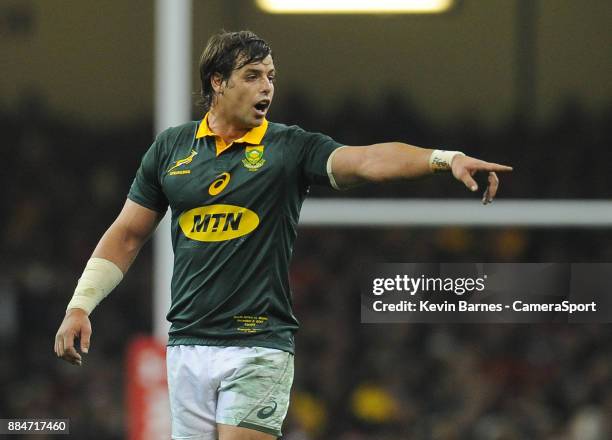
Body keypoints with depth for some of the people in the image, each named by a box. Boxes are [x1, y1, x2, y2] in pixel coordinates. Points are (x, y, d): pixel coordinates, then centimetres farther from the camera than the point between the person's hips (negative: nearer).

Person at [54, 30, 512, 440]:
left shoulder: (290, 147, -1)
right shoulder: (171, 147, 9)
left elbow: (367, 159, -17)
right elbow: (127, 235, 16)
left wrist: (445, 158, -33)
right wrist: (80, 305, 8)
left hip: (259, 346, -3)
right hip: (188, 344, 3)